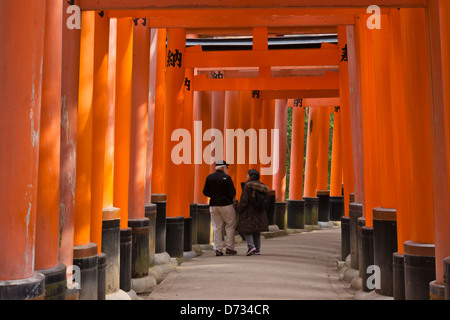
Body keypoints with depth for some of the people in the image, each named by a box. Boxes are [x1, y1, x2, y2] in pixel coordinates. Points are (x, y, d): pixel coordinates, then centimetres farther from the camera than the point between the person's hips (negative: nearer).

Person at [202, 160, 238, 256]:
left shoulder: (209, 177, 3)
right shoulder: (226, 177, -10)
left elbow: (205, 192, 7)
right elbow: (232, 193, -12)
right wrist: (231, 197, 10)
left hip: (213, 205, 4)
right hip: (226, 205, -4)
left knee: (217, 228, 9)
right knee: (230, 226, 10)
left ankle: (218, 249, 8)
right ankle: (229, 247, 9)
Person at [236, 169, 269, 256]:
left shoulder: (247, 186, -14)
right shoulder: (261, 186, 6)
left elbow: (244, 200, -16)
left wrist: (239, 210, -4)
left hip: (249, 211, -6)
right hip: (259, 212, 6)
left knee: (247, 230, 1)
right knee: (257, 231, 13)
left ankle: (251, 246, -16)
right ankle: (257, 249, 14)